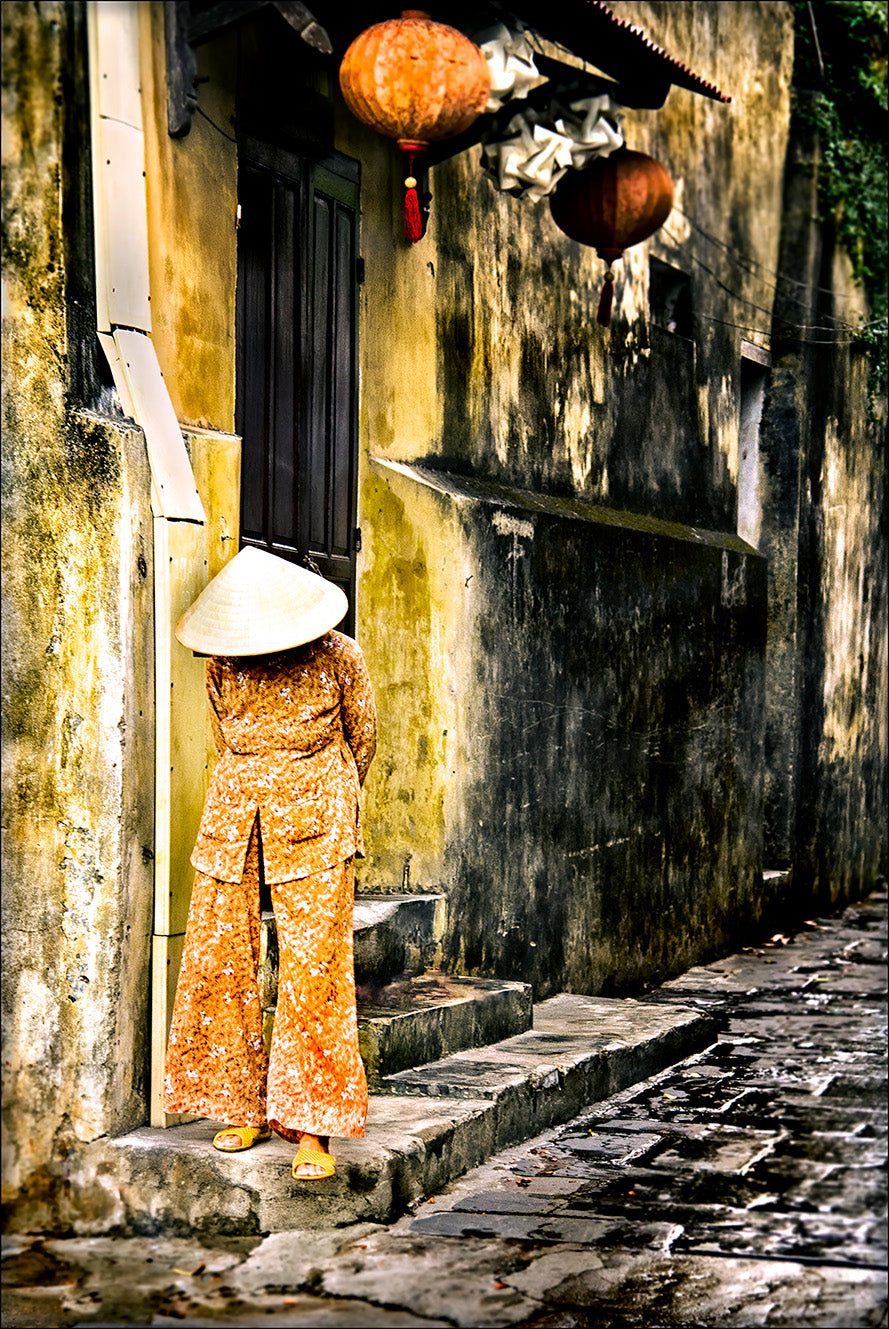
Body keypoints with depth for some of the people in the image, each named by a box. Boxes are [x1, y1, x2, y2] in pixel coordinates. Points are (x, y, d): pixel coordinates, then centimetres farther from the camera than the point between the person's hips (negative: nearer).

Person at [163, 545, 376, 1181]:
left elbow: (362, 737, 10)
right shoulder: (224, 664, 3)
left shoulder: (338, 657, -5)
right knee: (220, 962, -1)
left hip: (316, 817, -3)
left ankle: (312, 1129, -6)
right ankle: (245, 1106, 14)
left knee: (314, 967, -10)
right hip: (234, 814, 4)